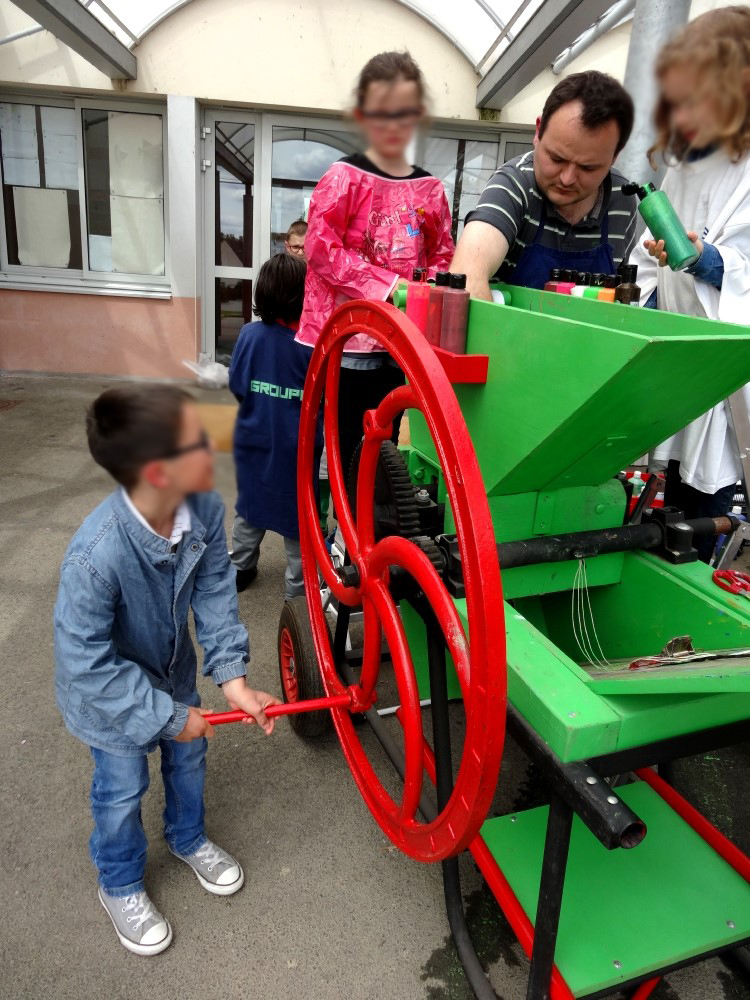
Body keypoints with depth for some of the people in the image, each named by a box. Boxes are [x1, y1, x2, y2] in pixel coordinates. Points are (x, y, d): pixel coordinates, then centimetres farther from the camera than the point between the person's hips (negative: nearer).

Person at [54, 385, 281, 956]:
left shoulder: (205, 509, -26)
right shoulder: (96, 556, -41)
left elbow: (214, 593, -15)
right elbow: (88, 665, -31)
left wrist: (232, 676, -22)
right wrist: (167, 717, -24)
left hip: (174, 672, 5)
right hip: (111, 693, -5)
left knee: (188, 759, 24)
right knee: (123, 789, 16)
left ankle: (188, 839, 56)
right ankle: (121, 886, 47)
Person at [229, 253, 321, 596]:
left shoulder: (249, 334, -9)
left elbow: (236, 384, 0)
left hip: (253, 438, 4)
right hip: (297, 445, -3)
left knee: (249, 503, 21)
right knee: (298, 510, 10)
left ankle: (239, 567, 36)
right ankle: (298, 585, 20)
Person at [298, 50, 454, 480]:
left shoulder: (430, 189, 9)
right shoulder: (344, 177, -4)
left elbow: (442, 256, 14)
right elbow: (321, 246, -12)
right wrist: (387, 286, -18)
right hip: (347, 335, -4)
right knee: (348, 450, 1)